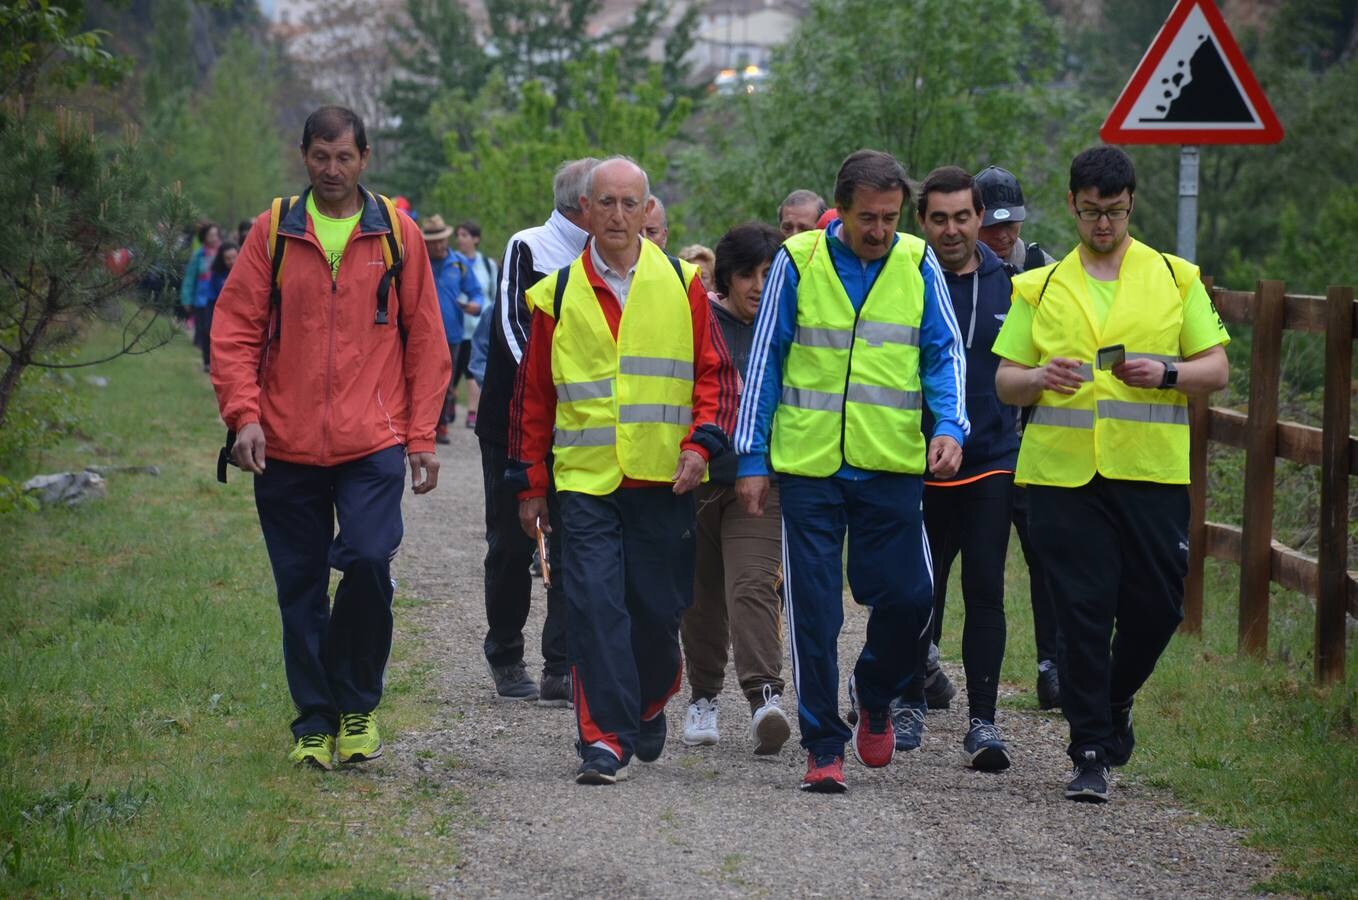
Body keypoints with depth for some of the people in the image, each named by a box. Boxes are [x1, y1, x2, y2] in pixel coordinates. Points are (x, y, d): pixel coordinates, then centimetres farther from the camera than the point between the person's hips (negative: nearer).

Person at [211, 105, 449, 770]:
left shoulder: (397, 234, 5)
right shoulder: (274, 233, 5)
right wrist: (244, 414, -10)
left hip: (373, 444, -1)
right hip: (287, 447, 1)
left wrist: (421, 437, 3)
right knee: (301, 589, 5)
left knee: (369, 561, -17)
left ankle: (356, 702, 4)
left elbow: (425, 341, 8)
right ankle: (315, 723, 18)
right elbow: (234, 331, 3)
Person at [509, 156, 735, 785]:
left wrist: (701, 443, -8)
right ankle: (605, 739, -9)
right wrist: (529, 483, 10)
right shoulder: (557, 295, 5)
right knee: (594, 605, -11)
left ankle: (649, 703, 35)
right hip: (585, 480, 0)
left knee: (657, 608, 7)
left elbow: (715, 373, 7)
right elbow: (533, 392, 11)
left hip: (664, 480, 1)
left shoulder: (682, 285, 5)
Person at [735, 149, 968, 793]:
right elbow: (765, 361, 4)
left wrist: (950, 426, -11)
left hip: (892, 465, 1)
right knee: (814, 612, 0)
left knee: (908, 596, -4)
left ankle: (875, 694, 26)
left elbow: (945, 353, 7)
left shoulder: (917, 265, 3)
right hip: (808, 466, -1)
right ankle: (824, 745, 10)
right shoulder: (798, 262, -1)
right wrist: (752, 459, 2)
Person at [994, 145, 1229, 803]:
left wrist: (1166, 373, -13)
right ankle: (1090, 754, 1)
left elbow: (1216, 370, 7)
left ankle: (1113, 702, 31)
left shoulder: (1176, 279, 10)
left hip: (1152, 473, 0)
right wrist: (1039, 377, -12)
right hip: (1064, 471, 0)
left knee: (1156, 607, 1)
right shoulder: (1040, 288, 12)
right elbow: (1005, 381, 10)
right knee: (1083, 614, -4)